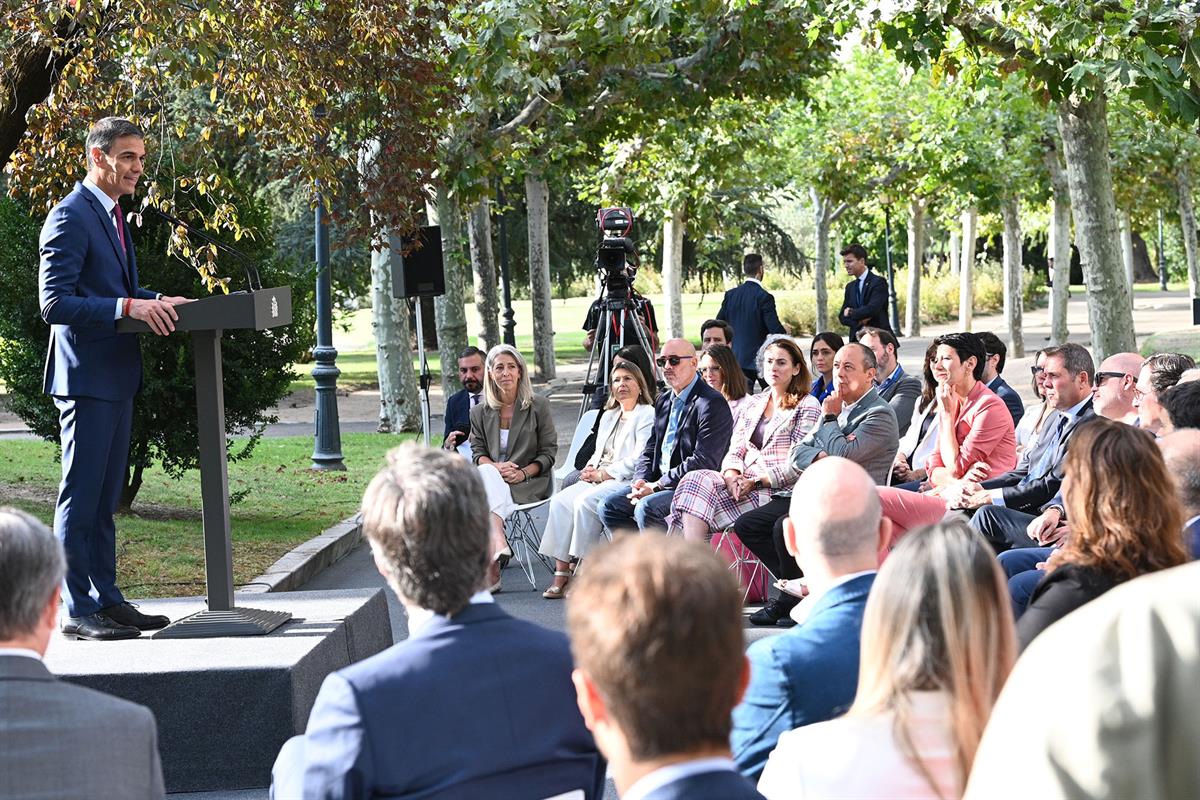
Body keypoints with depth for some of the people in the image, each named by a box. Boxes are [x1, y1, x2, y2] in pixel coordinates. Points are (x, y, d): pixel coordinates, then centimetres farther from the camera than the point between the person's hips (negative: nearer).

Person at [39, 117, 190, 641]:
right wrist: (130, 306, -26)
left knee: (105, 498, 14)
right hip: (86, 377, -10)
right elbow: (54, 302, -21)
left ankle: (106, 600, 20)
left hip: (116, 377, 10)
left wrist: (155, 301, 7)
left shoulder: (112, 215, 17)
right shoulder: (70, 217, -14)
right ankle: (77, 611, 0)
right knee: (81, 496, -4)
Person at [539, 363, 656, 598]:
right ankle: (561, 572, -21)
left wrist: (603, 474, -12)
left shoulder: (647, 415, -2)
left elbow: (639, 460, -11)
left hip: (627, 481, -8)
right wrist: (591, 469, 2)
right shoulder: (608, 416, 25)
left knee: (584, 501, -30)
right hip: (599, 480, 8)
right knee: (560, 501, -17)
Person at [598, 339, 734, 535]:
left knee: (647, 508, -31)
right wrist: (641, 481, -3)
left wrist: (656, 486, -18)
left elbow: (703, 462, -19)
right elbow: (650, 450, 19)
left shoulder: (712, 404, -12)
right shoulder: (664, 400, 17)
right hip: (658, 483, 9)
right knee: (609, 505, -6)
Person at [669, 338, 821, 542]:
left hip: (776, 489, -6)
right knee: (695, 479, -24)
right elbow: (736, 448, 14)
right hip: (742, 481, 6)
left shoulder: (807, 407, 1)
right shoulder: (754, 403, 21)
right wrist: (732, 475, -9)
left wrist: (755, 482, -16)